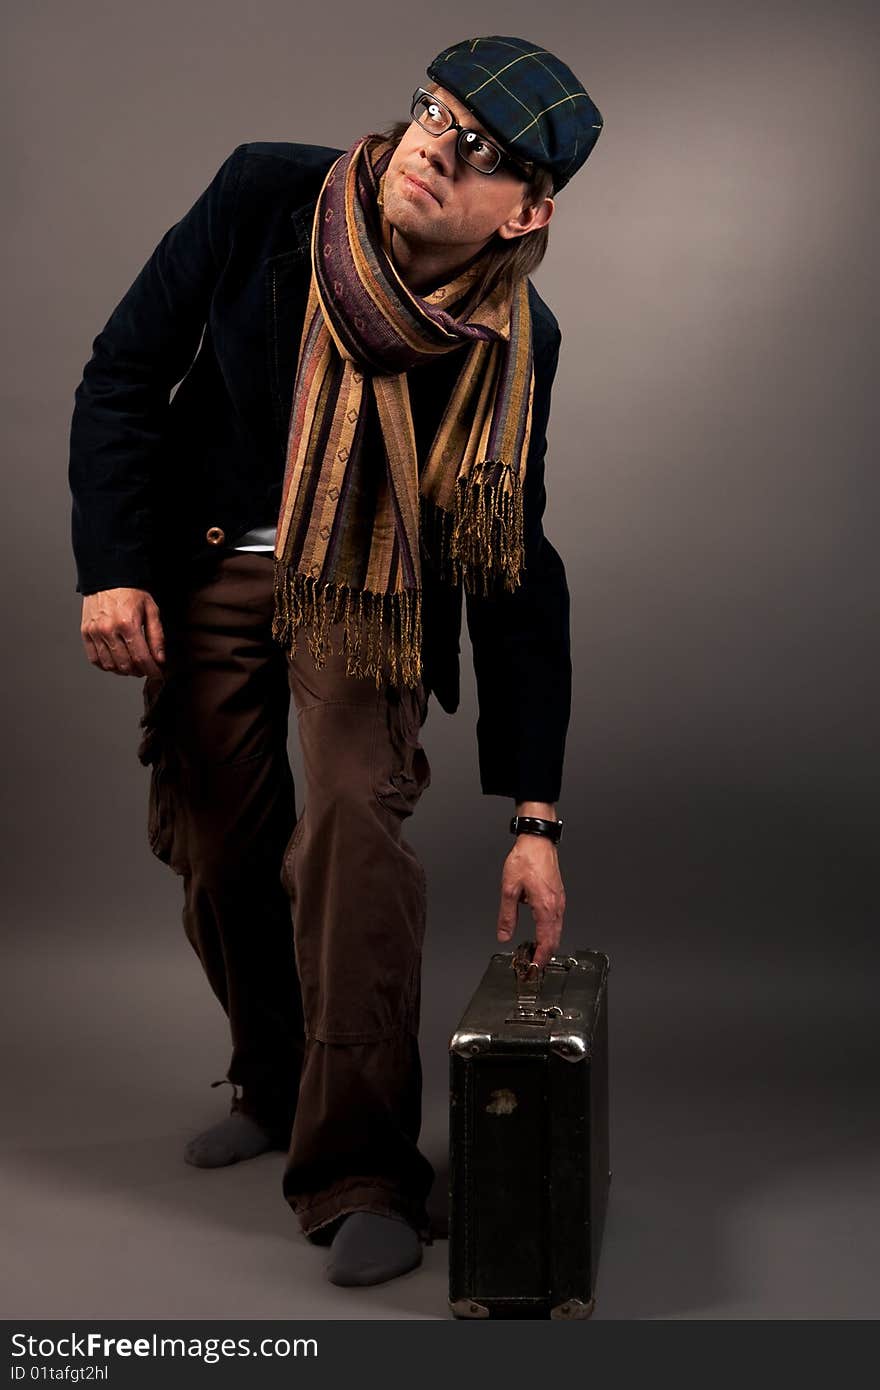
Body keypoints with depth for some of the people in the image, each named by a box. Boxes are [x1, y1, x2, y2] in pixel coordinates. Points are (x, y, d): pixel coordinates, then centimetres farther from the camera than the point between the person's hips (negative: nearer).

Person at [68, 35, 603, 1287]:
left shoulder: (516, 342, -17)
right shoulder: (266, 198, -18)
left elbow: (520, 576, -13)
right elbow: (126, 371, -6)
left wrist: (533, 816, -15)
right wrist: (112, 566, -14)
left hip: (369, 591, -1)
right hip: (210, 573, 2)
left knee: (356, 822, -22)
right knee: (220, 852, 6)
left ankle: (363, 1170, -8)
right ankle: (275, 1089, 32)